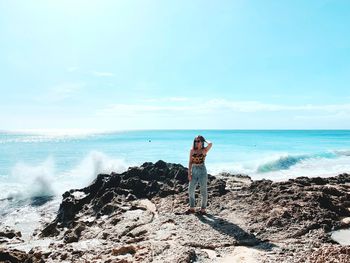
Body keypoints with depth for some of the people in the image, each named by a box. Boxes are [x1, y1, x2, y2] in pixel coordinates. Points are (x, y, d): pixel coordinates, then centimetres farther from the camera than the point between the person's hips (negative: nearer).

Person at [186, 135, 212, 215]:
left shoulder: (204, 150, -4)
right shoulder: (192, 150, 5)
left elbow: (210, 144, -25)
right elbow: (190, 162, 5)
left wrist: (205, 140, -5)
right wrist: (189, 173, 0)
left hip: (202, 171, -4)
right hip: (194, 171, 4)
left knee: (203, 191, 4)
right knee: (190, 190, 7)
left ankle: (203, 209, 16)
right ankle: (192, 208, 21)